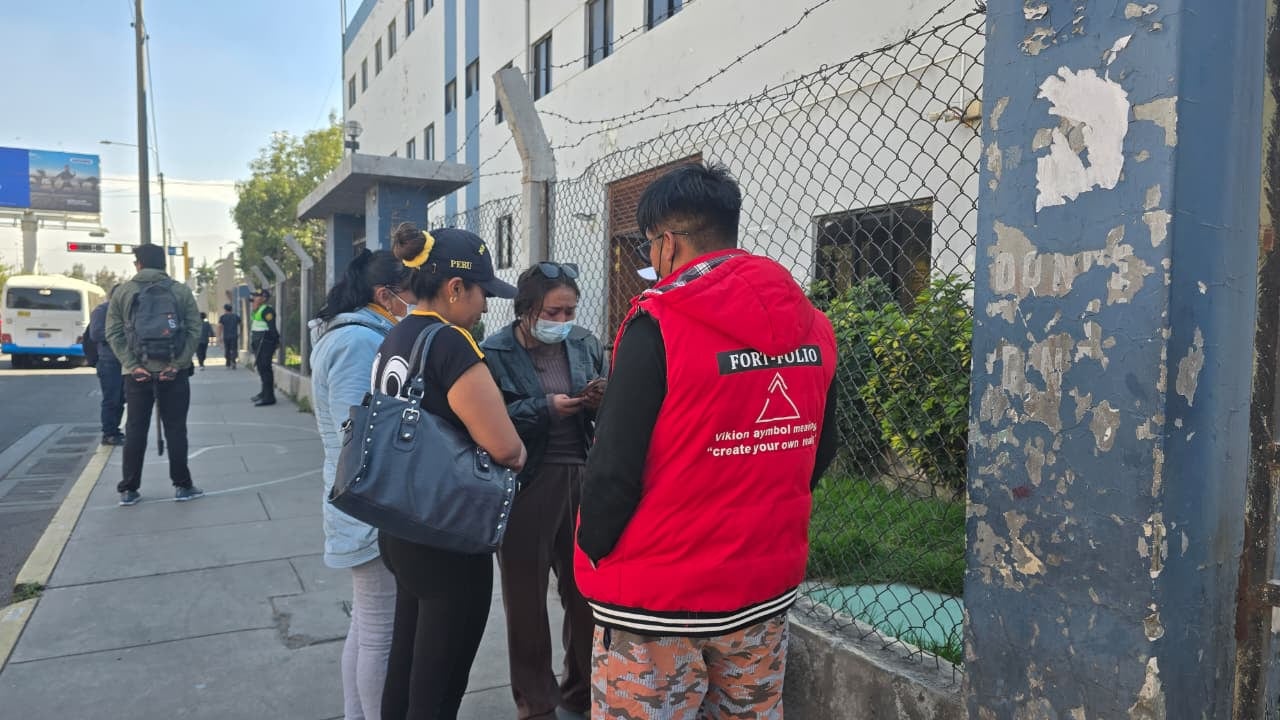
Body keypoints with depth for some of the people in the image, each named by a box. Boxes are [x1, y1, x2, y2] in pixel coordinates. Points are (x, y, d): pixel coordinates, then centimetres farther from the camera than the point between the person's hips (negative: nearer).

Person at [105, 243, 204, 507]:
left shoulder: (123, 292, 3)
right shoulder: (181, 291, 2)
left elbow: (113, 334, -3)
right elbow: (195, 331, -5)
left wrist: (132, 365, -6)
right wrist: (178, 363, -8)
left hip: (137, 373, 1)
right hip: (173, 372, -1)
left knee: (135, 430, 9)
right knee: (175, 429, 6)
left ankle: (128, 489, 14)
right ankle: (182, 485, 10)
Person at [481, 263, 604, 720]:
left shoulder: (585, 345, 5)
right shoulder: (494, 353, -7)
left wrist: (602, 400, -11)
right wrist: (545, 408, -21)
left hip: (582, 480, 4)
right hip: (526, 486, -3)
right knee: (527, 597, 9)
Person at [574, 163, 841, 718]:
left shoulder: (658, 324, -18)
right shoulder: (811, 326, 1)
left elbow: (614, 467, -18)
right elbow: (818, 452, 9)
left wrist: (594, 554, -1)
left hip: (659, 597, -6)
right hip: (768, 587, 6)